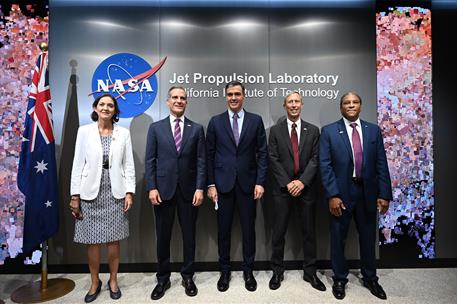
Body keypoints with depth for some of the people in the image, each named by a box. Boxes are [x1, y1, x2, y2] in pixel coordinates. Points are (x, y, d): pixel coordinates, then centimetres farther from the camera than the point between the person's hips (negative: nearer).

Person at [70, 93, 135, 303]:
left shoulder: (123, 133, 2)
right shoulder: (84, 131, 2)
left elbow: (129, 165, 2)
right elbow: (78, 164, 1)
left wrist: (129, 192, -5)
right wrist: (75, 195, -2)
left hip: (115, 192, 0)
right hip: (91, 192, 0)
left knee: (113, 240, 8)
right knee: (92, 241, 8)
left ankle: (113, 281, 27)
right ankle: (95, 283, 28)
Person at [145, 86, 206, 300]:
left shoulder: (196, 129, 5)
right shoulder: (156, 128, 5)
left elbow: (201, 161, 1)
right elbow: (150, 161, 2)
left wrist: (200, 188, -7)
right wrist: (151, 188, -7)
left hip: (188, 190, 0)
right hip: (163, 189, 0)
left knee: (189, 235, 10)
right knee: (163, 236, 10)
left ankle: (188, 276, 29)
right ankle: (163, 278, 29)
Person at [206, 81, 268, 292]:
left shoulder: (256, 120, 3)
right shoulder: (215, 122, 4)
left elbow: (262, 153, 1)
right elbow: (209, 155, 3)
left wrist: (260, 182, -6)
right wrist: (210, 184, -2)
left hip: (247, 183, 0)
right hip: (223, 183, 0)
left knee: (248, 228, 10)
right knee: (223, 229, 10)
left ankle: (248, 271, 29)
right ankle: (224, 271, 29)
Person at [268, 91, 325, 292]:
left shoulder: (313, 130, 7)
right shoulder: (275, 130, 4)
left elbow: (315, 159, 0)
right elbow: (273, 160, -3)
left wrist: (302, 181, -13)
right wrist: (287, 183, -11)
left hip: (306, 188, 1)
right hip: (282, 188, -1)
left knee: (309, 232, 10)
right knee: (279, 232, 5)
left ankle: (310, 272, 26)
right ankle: (277, 271, 21)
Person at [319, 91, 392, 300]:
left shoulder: (373, 130, 6)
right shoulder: (329, 131, -3)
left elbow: (381, 164, 3)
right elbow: (325, 165, -8)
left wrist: (384, 194, -2)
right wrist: (332, 195, -14)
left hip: (368, 193, 3)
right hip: (341, 193, -2)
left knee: (368, 238, 17)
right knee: (338, 238, 10)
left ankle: (370, 278, 38)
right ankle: (339, 279, 31)